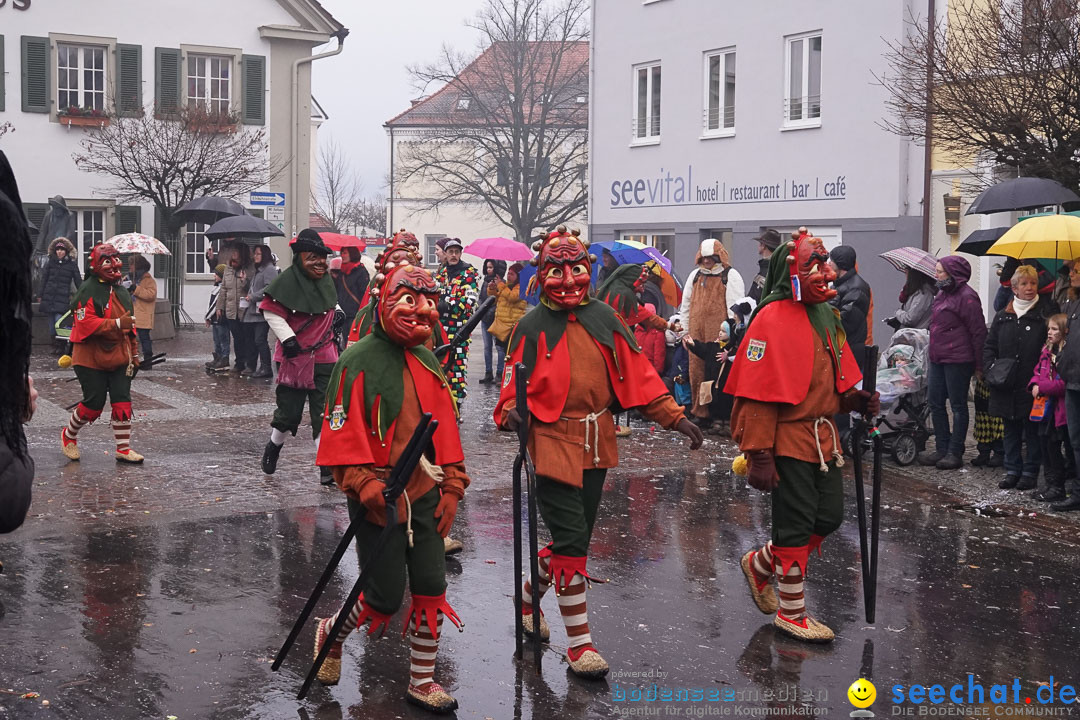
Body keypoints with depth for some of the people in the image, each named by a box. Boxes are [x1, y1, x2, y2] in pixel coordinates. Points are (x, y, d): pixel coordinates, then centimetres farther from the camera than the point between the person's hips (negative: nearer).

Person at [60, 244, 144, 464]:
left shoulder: (122, 292, 14)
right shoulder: (89, 291, -12)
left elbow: (130, 325, 21)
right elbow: (86, 323, -23)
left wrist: (134, 353, 20)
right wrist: (117, 323, -29)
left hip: (119, 358, 7)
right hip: (92, 358, -6)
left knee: (122, 402, 0)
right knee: (93, 404, -2)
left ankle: (123, 448, 8)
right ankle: (68, 436, 24)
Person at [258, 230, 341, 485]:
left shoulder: (326, 280, 9)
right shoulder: (288, 281, -13)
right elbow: (270, 311, -11)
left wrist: (337, 314, 11)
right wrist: (288, 339, -17)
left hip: (324, 358, 4)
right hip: (295, 357, -4)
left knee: (324, 415, -1)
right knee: (289, 411, 7)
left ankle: (327, 467, 0)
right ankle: (274, 446, 36)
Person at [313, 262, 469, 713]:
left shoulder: (427, 362, 8)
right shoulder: (360, 360, -13)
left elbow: (445, 427, 13)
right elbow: (341, 431, -15)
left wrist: (451, 487, 9)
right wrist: (365, 486, -22)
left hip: (423, 496, 6)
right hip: (378, 501, -6)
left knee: (431, 588, 5)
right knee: (384, 599, 1)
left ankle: (421, 682, 19)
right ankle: (330, 634, 31)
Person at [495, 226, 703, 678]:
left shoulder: (604, 318, 6)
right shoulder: (533, 326, -2)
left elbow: (638, 374, 6)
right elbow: (516, 382, -1)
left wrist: (675, 417, 0)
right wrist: (511, 412, -23)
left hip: (598, 444, 5)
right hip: (553, 442, -4)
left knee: (574, 535, 14)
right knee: (572, 539, -7)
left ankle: (529, 596, 40)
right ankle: (579, 643, 2)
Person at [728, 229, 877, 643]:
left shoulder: (824, 316, 12)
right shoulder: (773, 319, -16)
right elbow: (757, 393, -19)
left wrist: (853, 399, 1)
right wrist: (759, 455, -21)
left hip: (822, 436, 9)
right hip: (788, 439, -9)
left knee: (829, 516, 13)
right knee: (796, 524, 0)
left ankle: (760, 565, 33)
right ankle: (790, 613, 16)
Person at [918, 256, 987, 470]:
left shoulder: (966, 297, -14)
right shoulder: (941, 294, 13)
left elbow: (978, 332, -14)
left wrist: (978, 365, -13)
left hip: (957, 360, -9)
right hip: (937, 359, 9)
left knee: (958, 406, 1)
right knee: (935, 403, 11)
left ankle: (955, 453, 7)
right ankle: (942, 449, 20)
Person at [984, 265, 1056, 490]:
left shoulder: (1046, 312, -2)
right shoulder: (1003, 316, 10)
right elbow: (989, 346, 15)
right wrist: (991, 368, 0)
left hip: (1032, 386, -4)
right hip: (1006, 387, 4)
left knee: (1033, 431, 4)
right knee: (1011, 430, 11)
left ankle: (1030, 472, 12)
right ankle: (1012, 470, 20)